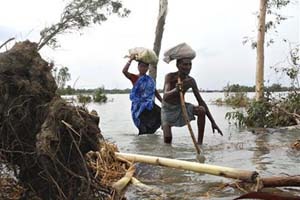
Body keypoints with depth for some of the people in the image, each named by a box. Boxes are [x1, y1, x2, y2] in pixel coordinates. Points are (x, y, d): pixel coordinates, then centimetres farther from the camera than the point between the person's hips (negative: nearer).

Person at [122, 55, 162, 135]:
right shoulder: (134, 77, -2)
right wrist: (130, 60, -17)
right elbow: (124, 71, -21)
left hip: (149, 106, 5)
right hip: (139, 106, -5)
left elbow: (155, 92, 18)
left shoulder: (150, 79, 12)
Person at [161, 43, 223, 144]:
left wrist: (213, 121, -13)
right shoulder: (170, 77, -23)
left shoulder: (191, 80, -13)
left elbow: (201, 101, -9)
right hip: (168, 109, -3)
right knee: (167, 138, -18)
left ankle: (200, 142, -16)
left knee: (201, 110, -24)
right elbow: (165, 97, -39)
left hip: (181, 106, 3)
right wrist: (177, 89, -63)